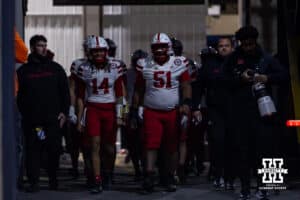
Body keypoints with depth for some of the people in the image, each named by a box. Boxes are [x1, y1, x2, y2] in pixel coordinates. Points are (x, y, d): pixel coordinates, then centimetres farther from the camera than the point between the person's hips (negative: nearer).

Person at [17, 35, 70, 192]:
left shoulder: (56, 68, 11)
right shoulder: (23, 71, 8)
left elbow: (65, 92, 12)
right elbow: (18, 96, 6)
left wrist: (63, 112, 2)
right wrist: (24, 114, -3)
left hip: (53, 119, 1)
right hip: (31, 120, -1)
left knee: (54, 150, 0)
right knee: (33, 151, -2)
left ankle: (53, 180, 15)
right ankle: (33, 182, 1)